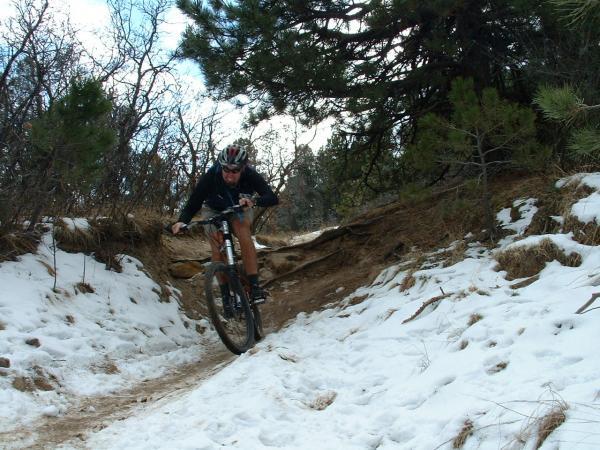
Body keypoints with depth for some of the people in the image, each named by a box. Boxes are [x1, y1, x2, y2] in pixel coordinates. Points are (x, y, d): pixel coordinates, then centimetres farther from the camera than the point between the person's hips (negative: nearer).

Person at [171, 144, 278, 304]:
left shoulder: (250, 175, -30)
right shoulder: (210, 176, -32)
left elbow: (273, 198, -40)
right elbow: (193, 203, -30)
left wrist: (253, 201, -59)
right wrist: (182, 221, -49)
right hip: (214, 211, 0)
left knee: (244, 234, -29)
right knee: (217, 246, -20)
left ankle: (255, 285, -29)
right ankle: (225, 294, -13)